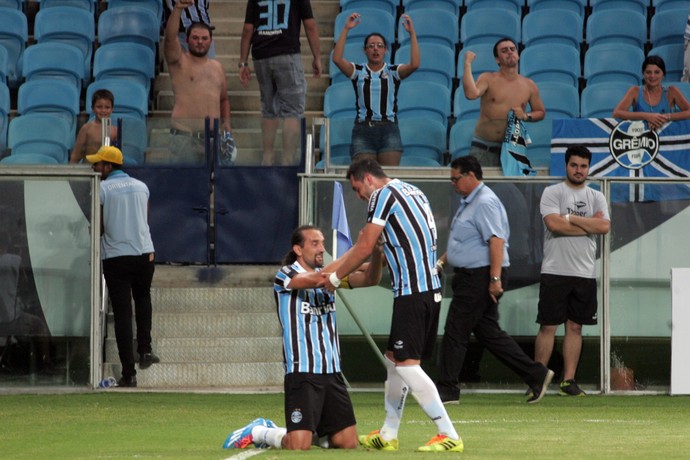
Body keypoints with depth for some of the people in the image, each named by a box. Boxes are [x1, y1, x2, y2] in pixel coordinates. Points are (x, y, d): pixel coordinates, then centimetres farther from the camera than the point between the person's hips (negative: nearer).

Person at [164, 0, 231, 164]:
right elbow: (170, 37, -14)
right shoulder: (179, 61, 5)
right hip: (184, 136, -5)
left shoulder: (217, 67, 19)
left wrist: (226, 122, 11)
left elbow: (223, 99, 28)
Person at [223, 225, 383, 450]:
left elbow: (370, 278, 0)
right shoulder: (285, 275, -4)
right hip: (302, 372, -6)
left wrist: (376, 253, -21)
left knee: (348, 443, 1)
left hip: (332, 372, 6)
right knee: (299, 446, -14)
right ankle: (258, 432, 15)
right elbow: (318, 279, -23)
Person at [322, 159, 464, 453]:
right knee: (394, 360, 17)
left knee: (406, 364, -11)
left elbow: (364, 248, -6)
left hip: (413, 293, -10)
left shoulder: (383, 195, -6)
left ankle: (449, 436, -16)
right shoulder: (412, 192, 21)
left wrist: (335, 277, 8)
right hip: (431, 288, 10)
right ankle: (388, 435, 23)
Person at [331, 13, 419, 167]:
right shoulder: (358, 72, 9)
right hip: (363, 130, 0)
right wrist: (346, 30, -11)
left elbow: (414, 64, -8)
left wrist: (412, 33, -12)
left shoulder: (393, 72, 9)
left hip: (389, 130, 0)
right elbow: (337, 59, -6)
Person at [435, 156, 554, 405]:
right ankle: (536, 374, 12)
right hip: (471, 276, 11)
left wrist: (495, 279, -27)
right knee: (488, 331, 10)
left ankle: (446, 389, -1)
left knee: (456, 331, -6)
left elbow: (496, 240, -23)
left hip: (481, 277, -11)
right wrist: (441, 261, 17)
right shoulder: (468, 203, 18)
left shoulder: (485, 202, -15)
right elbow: (461, 241, 29)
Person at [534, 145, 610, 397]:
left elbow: (604, 227, -6)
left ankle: (568, 381, 9)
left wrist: (571, 218, -10)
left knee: (575, 327, 6)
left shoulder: (596, 197, 11)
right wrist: (589, 224, -10)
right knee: (548, 326, -4)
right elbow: (554, 224, -17)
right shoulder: (552, 193, 0)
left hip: (585, 273, 4)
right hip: (555, 272, -4)